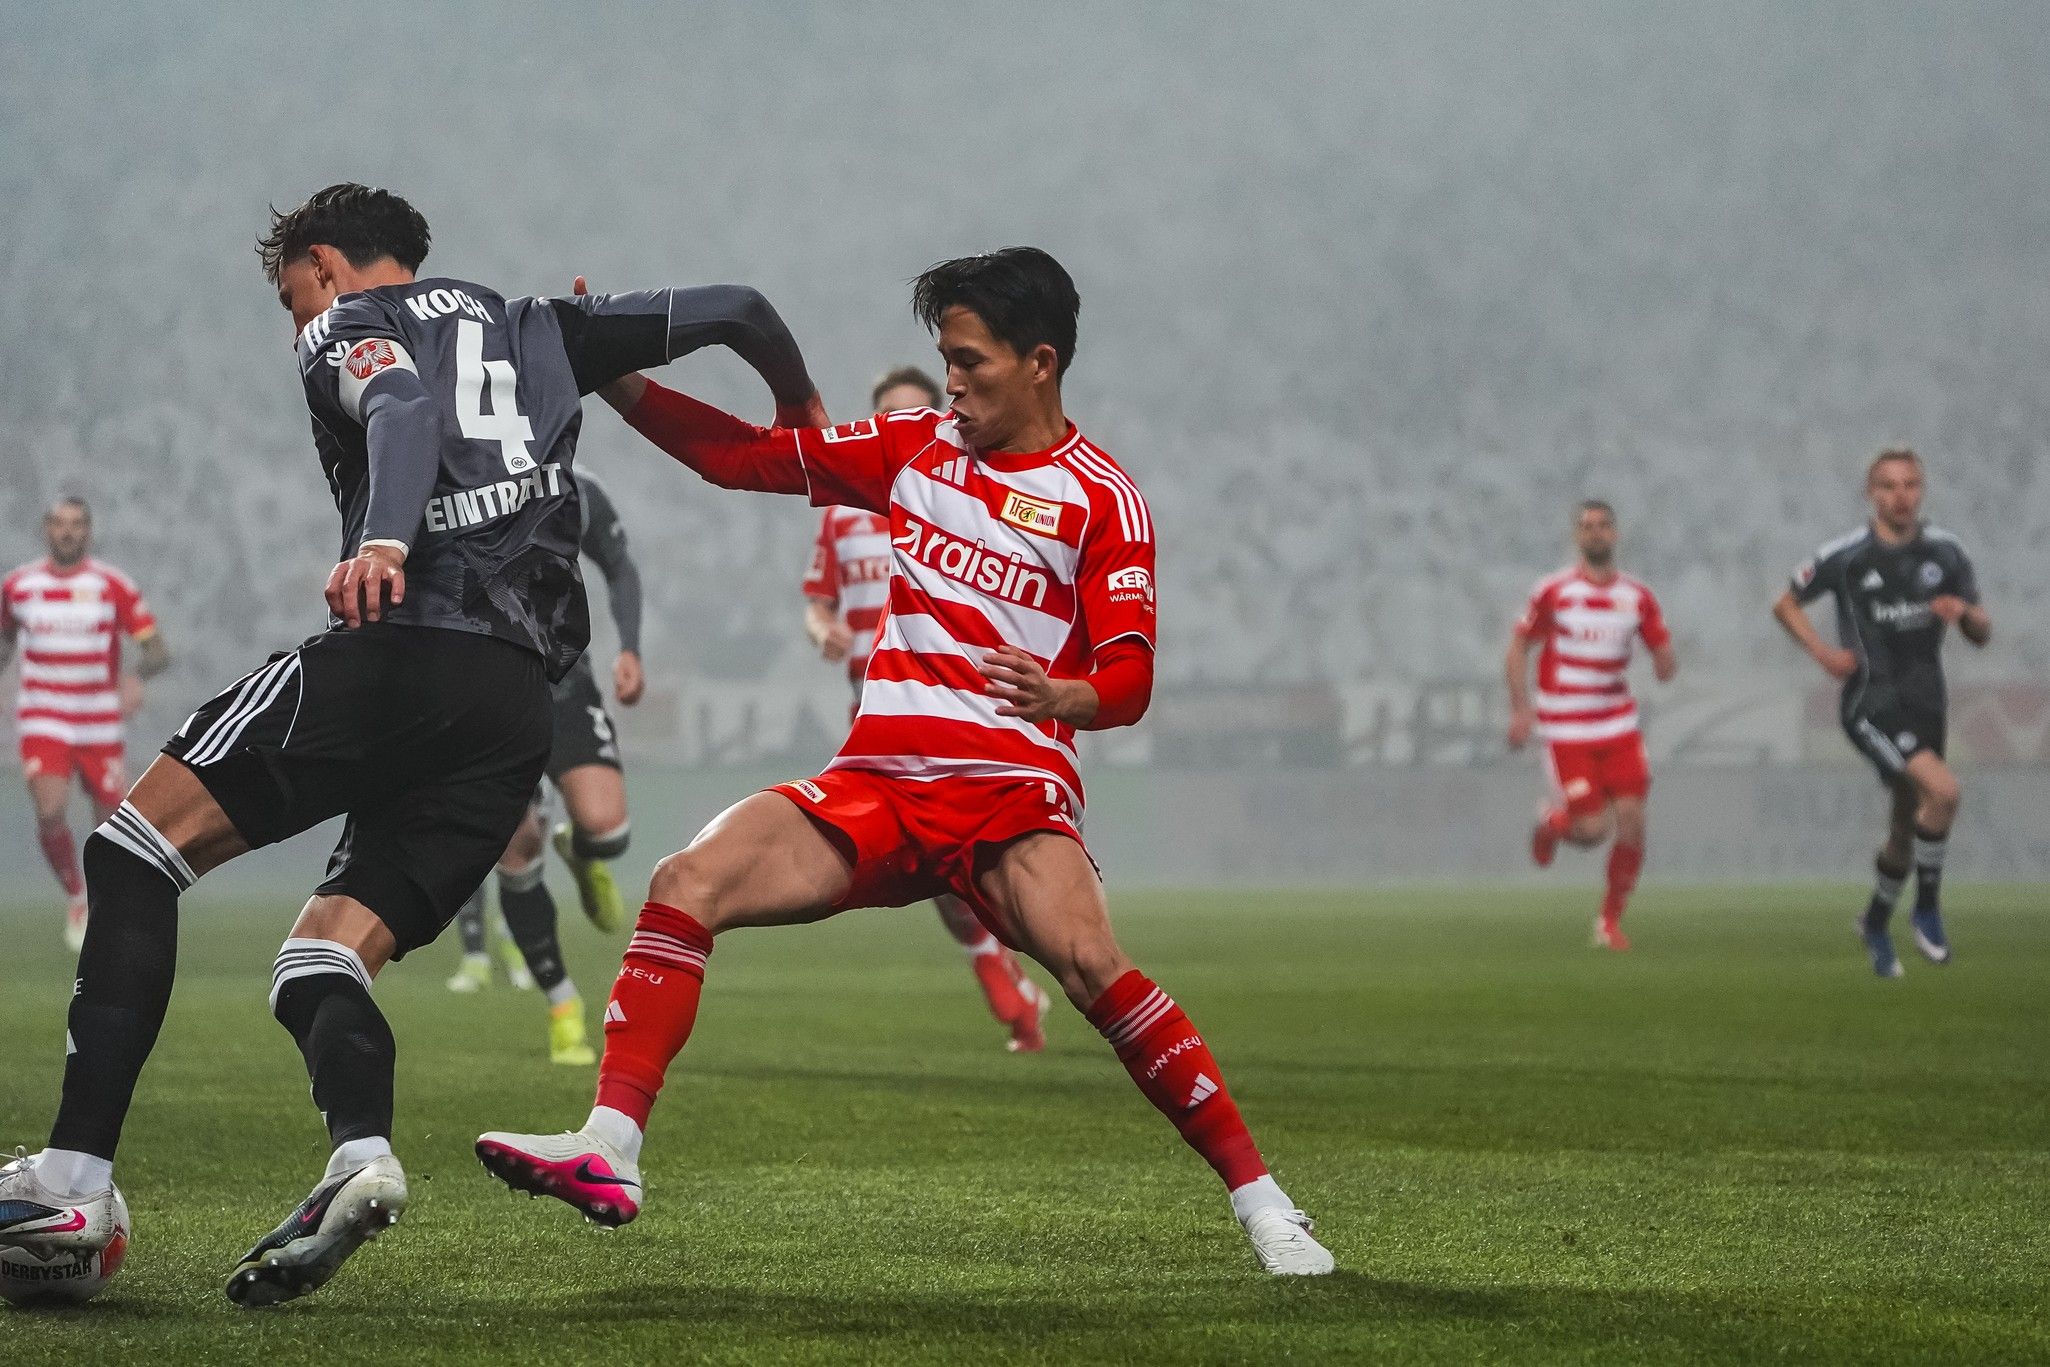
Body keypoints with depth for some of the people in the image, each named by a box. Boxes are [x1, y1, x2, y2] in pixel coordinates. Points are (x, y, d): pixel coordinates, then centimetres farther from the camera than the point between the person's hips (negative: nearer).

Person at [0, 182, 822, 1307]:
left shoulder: (348, 330, 11)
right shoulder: (537, 332, 29)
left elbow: (405, 406, -14)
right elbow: (735, 312, 30)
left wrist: (382, 542, -33)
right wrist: (801, 414, 50)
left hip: (404, 655, -7)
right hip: (520, 713, 7)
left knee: (132, 852, -4)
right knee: (318, 964, 9)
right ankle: (361, 1153, -24)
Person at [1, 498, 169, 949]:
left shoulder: (113, 586, -4)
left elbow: (158, 650, -8)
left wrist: (136, 675, -28)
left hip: (100, 724, 0)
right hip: (42, 722, 0)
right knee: (51, 813, -20)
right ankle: (75, 898, 4)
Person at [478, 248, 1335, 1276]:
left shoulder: (1100, 498, -1)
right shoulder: (914, 448, 13)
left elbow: (1129, 679, -8)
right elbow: (746, 456, 16)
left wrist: (1064, 696, -30)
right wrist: (614, 380, 5)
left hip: (1010, 793, -5)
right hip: (875, 783, 5)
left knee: (1092, 966, -29)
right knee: (687, 883, -15)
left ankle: (1263, 1205, -21)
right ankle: (609, 1152, -17)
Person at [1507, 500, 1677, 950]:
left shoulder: (1638, 597, 4)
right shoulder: (1554, 592, -5)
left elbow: (1665, 658, 8)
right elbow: (1517, 649, 1)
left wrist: (1665, 663, -17)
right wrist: (1521, 709, -9)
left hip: (1619, 726, 3)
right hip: (1566, 731, -3)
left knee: (1631, 822, -8)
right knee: (1593, 830, -11)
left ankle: (1610, 920, 10)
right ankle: (1553, 821, 27)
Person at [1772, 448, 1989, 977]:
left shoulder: (1945, 552, 4)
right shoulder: (1845, 556, -7)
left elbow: (1982, 634, 9)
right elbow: (1785, 604, 7)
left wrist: (1965, 612, -13)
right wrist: (1821, 651, -8)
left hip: (1925, 704, 5)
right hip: (1871, 705, -5)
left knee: (1908, 829, 13)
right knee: (1943, 790, -26)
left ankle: (1876, 922, 39)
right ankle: (1927, 908, -8)